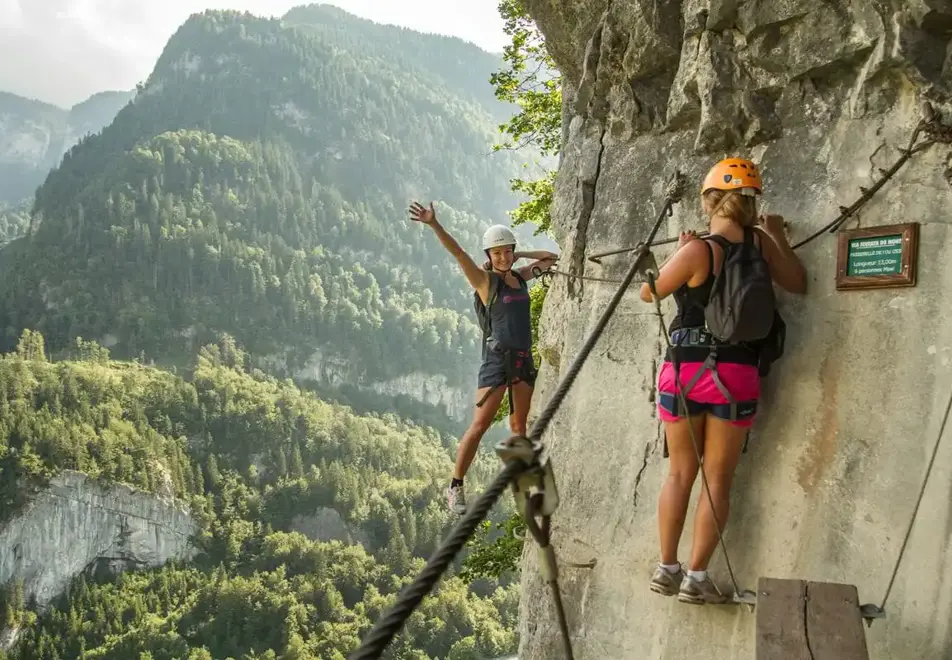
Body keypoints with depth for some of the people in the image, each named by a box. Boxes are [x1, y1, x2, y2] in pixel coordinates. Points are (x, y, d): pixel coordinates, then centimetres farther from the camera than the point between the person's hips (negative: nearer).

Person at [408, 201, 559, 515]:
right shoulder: (485, 280, -4)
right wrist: (433, 224, -31)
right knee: (480, 424, -9)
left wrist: (520, 255, 13)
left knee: (519, 424, 13)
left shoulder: (520, 276, 11)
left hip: (524, 359, 6)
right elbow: (458, 252, -19)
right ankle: (455, 486, -2)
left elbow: (551, 258, 26)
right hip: (498, 358, -6)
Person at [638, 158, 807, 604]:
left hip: (685, 371, -1)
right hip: (736, 375, 1)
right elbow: (798, 285, 12)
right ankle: (696, 577, 12)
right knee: (718, 480, 9)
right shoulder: (760, 242, -1)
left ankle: (667, 569, 19)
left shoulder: (697, 251, -11)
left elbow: (648, 293, 0)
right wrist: (778, 237, 19)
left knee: (680, 475, 13)